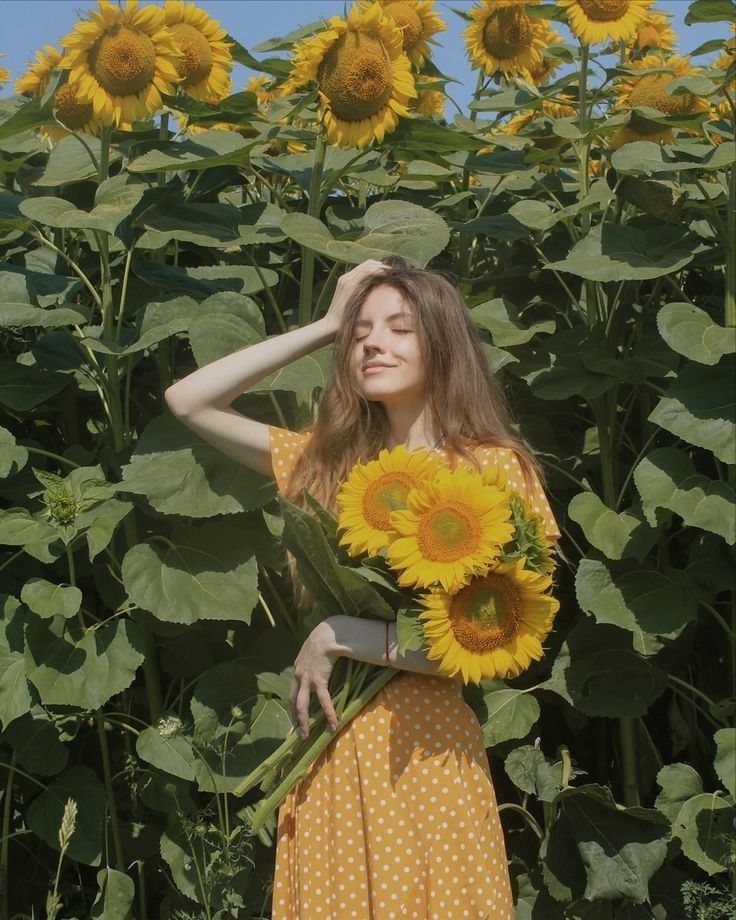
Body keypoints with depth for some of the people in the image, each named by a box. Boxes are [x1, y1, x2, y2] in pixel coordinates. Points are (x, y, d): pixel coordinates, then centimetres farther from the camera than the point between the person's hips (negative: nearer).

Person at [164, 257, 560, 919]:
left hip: (422, 746, -4)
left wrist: (338, 636, -14)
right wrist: (324, 327, 5)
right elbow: (189, 401, 7)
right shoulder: (332, 460, 9)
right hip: (330, 750, 5)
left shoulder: (491, 466, -6)